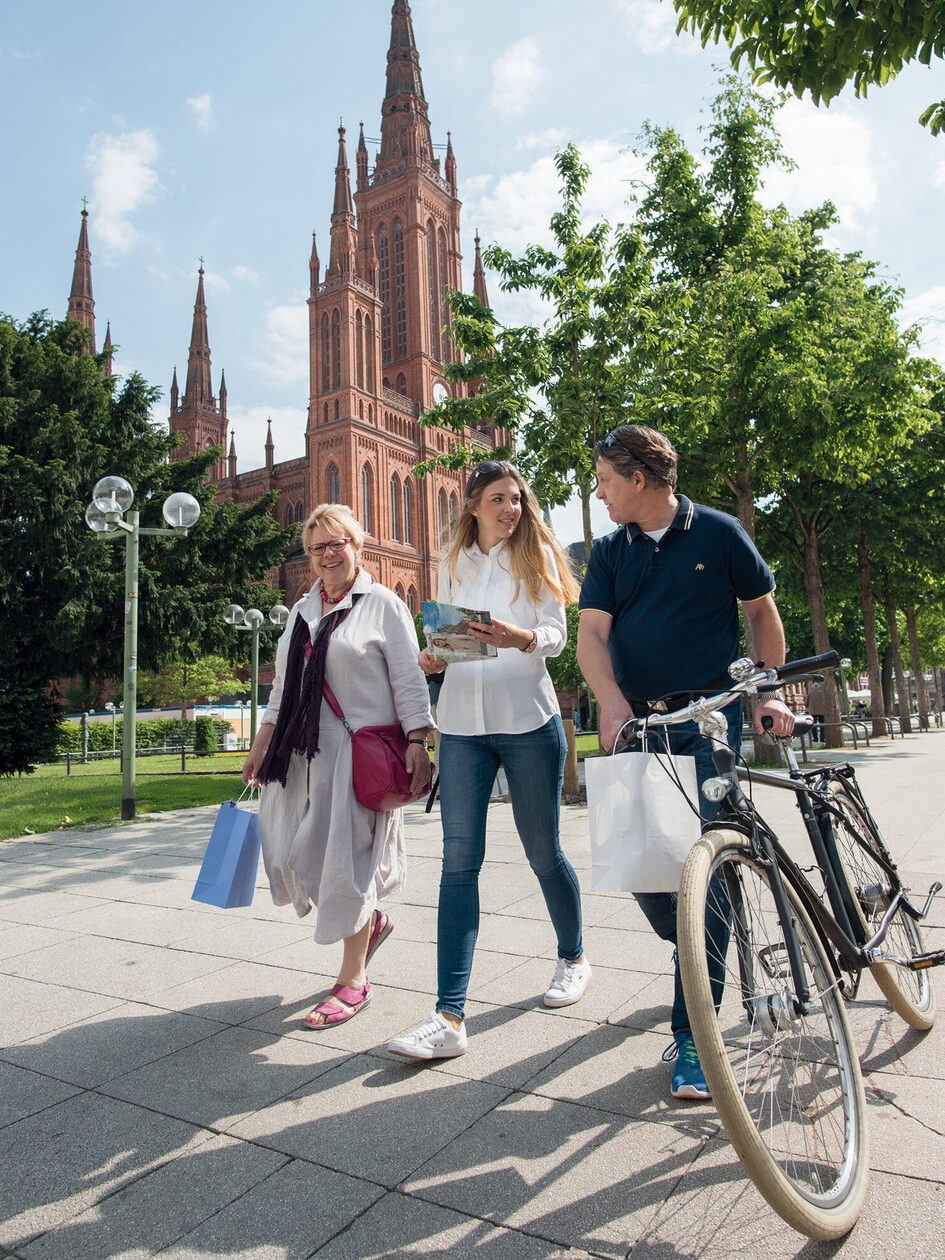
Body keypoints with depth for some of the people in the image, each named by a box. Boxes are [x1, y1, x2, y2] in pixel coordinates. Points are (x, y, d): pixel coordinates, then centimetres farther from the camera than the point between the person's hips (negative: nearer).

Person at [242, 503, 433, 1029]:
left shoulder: (383, 605, -1)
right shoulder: (303, 610, 17)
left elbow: (410, 682, -5)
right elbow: (283, 686, 21)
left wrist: (417, 742, -15)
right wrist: (262, 745, 17)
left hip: (361, 750, -6)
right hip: (304, 751, 6)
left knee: (348, 856, -2)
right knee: (292, 856, 5)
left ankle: (353, 980, 15)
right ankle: (370, 920, 31)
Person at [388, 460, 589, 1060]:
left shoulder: (535, 553, 5)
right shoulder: (454, 563, 15)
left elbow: (556, 633, -2)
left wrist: (519, 637, -23)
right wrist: (432, 657, -4)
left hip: (529, 718, -2)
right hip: (463, 723, 3)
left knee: (543, 851, 9)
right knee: (459, 860, -4)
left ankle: (574, 957, 36)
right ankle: (450, 1017, -2)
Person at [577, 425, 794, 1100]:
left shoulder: (719, 532, 1)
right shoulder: (610, 552, 9)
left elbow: (762, 612, 9)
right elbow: (592, 632, -2)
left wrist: (772, 692, 1)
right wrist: (614, 704, -19)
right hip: (639, 722, 4)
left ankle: (692, 1033, 2)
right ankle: (702, 953, 35)